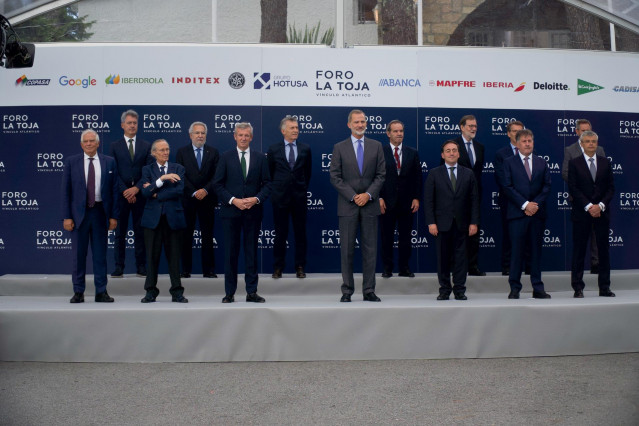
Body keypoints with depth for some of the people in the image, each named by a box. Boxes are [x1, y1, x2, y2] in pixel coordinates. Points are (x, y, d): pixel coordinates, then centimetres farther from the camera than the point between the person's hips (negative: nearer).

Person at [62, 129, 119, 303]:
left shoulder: (109, 162, 5)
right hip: (78, 213, 0)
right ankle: (78, 292, 15)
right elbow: (66, 191, 2)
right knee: (78, 254, 5)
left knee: (100, 254, 6)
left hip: (100, 212, 0)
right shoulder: (71, 162, 4)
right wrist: (66, 217, -5)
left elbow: (114, 190, 4)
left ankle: (101, 292, 13)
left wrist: (114, 216, -2)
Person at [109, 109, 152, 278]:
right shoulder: (115, 146, 7)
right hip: (121, 195, 0)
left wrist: (136, 188, -11)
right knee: (120, 232, 3)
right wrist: (124, 191, -10)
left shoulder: (146, 146, 8)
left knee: (140, 231, 4)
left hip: (140, 194, 0)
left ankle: (141, 266, 10)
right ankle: (119, 267, 8)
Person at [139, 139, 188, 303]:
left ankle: (177, 292, 9)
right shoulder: (147, 170, 9)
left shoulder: (178, 169, 9)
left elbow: (179, 190, -5)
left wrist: (156, 194, -6)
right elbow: (145, 192, -7)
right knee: (152, 255, 2)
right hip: (153, 217, 0)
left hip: (173, 217, 0)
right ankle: (151, 291, 11)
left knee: (174, 255, 2)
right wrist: (163, 178, -16)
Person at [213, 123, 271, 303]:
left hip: (253, 211, 1)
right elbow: (217, 184, 1)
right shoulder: (225, 157, 4)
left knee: (252, 251, 5)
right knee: (230, 253, 3)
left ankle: (252, 292, 12)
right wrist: (233, 200, -11)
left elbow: (267, 184, 5)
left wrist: (256, 199, -11)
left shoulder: (260, 158, 7)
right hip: (231, 211, -1)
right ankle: (230, 293, 11)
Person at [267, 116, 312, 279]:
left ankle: (300, 267, 13)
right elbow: (270, 172, 10)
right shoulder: (273, 149, 3)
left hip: (299, 197, 1)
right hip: (280, 197, -1)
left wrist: (303, 189, 12)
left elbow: (308, 172, 13)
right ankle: (278, 267, 13)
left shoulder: (305, 149, 5)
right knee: (280, 233, 5)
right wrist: (274, 190, 9)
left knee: (300, 233, 5)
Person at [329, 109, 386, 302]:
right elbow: (335, 177, -1)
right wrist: (353, 196, -10)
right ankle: (347, 290, 10)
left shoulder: (376, 146, 9)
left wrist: (368, 194, -9)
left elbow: (381, 174, 5)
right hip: (347, 205, -1)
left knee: (370, 249, 4)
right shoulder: (339, 147, 5)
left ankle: (369, 291, 11)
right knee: (347, 249, 1)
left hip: (370, 204, 1)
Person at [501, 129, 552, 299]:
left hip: (538, 213, 3)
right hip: (517, 213, -3)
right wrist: (525, 204, -12)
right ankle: (515, 288, 5)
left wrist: (536, 204, -8)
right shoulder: (509, 162, 4)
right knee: (517, 251, -2)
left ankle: (538, 288, 12)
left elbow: (547, 186, 8)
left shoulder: (542, 163, 14)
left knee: (536, 250, 6)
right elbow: (507, 187, -4)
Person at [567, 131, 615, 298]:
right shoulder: (574, 163, 2)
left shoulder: (605, 162, 10)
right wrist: (589, 206, -13)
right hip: (581, 213, -3)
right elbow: (573, 188, -5)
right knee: (579, 250, 0)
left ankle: (604, 287, 13)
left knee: (603, 249, 5)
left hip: (602, 212, 3)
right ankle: (578, 288, 6)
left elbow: (611, 187, 6)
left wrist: (601, 205, -9)